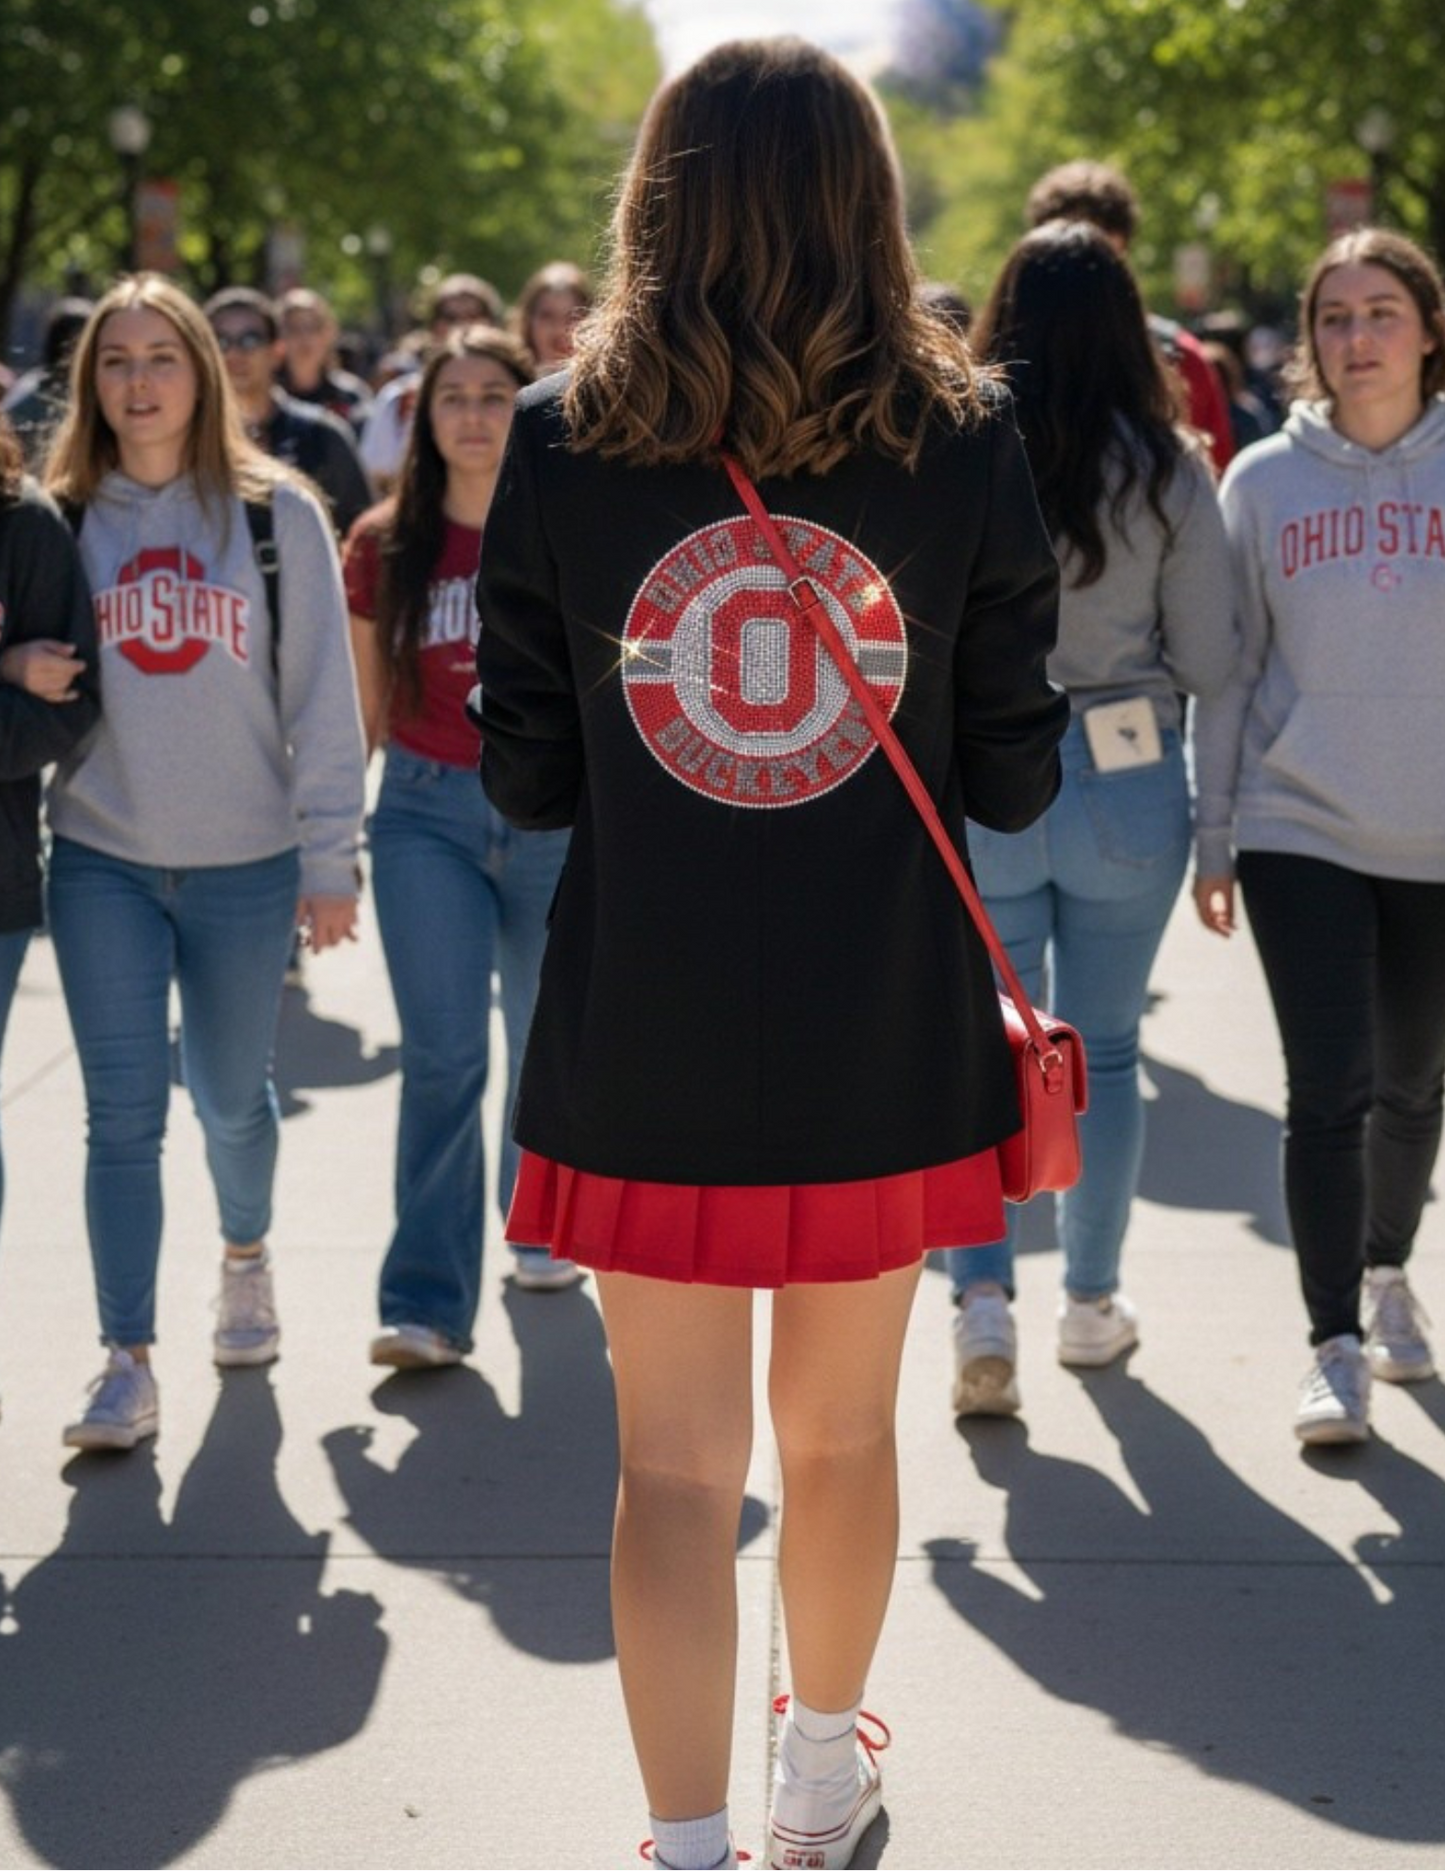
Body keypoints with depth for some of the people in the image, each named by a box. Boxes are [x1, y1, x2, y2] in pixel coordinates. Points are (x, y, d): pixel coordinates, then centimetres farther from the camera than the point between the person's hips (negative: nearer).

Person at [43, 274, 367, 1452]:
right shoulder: (62, 519, 2)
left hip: (246, 865, 0)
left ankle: (246, 1257, 44)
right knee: (122, 1117, -3)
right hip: (103, 864, 1)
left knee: (232, 1096, 15)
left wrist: (330, 859, -5)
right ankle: (128, 1365, 1)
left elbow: (322, 695, -2)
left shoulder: (276, 514, -2)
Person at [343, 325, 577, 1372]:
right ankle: (428, 1302, -5)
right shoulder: (385, 548, 1)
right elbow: (362, 707, 9)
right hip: (427, 813, 0)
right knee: (444, 1057, -7)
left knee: (547, 1041, 15)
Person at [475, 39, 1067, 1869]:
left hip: (644, 1044, -1)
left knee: (673, 1460, 8)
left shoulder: (563, 433, -5)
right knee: (843, 1430, 20)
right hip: (883, 1033, 2)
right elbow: (1011, 777, 0)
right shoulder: (960, 437, -4)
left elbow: (525, 774, -1)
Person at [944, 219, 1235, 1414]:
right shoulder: (1168, 472, -8)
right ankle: (1092, 1302, 25)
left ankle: (983, 1292, -7)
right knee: (1105, 1049, 15)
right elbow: (1209, 662, -5)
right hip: (1127, 788, 0)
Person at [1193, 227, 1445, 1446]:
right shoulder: (1266, 481, -1)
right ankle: (1337, 1347, 0)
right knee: (1329, 1093, -8)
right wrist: (1215, 840, 3)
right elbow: (1231, 670, 4)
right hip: (1302, 833, -1)